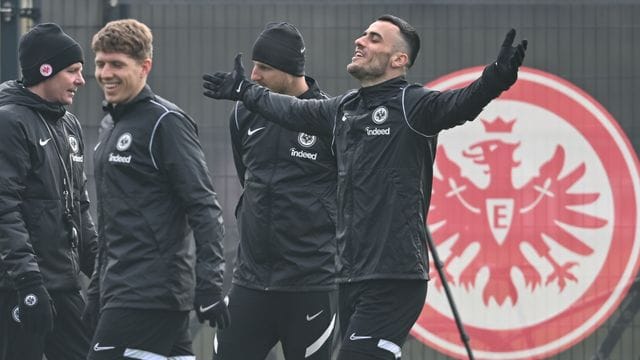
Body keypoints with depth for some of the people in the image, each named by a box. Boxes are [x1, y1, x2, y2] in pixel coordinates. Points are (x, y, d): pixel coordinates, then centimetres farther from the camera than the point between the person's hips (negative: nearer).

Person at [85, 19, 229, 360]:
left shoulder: (165, 122, -9)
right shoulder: (112, 128, 19)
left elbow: (203, 208, -14)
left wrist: (209, 285, -20)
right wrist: (97, 291, 23)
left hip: (151, 292, -9)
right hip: (121, 289, 9)